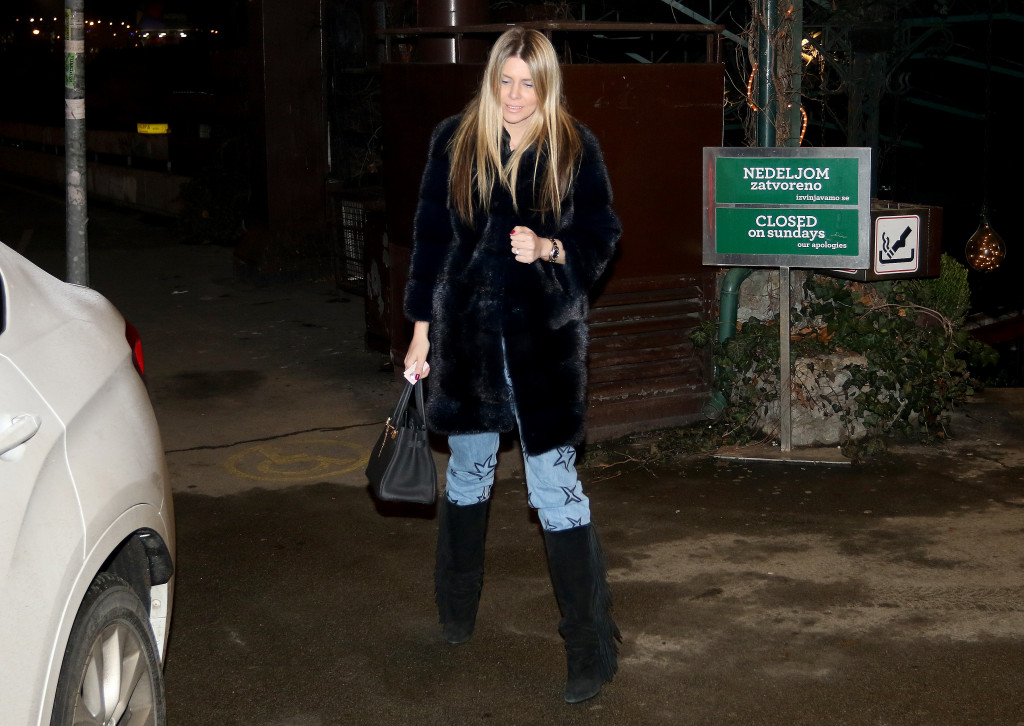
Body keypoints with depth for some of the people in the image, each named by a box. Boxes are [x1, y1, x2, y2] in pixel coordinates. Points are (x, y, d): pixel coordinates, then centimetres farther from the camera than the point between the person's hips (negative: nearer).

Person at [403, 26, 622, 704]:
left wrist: (549, 250, -18)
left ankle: (592, 650, 2)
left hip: (544, 337, -2)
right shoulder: (455, 141, 2)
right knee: (467, 475, 17)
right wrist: (422, 330, 5)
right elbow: (431, 237, 6)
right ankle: (457, 616, 38)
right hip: (467, 335, 3)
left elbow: (603, 237, 3)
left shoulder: (574, 148, -2)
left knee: (556, 486, -5)